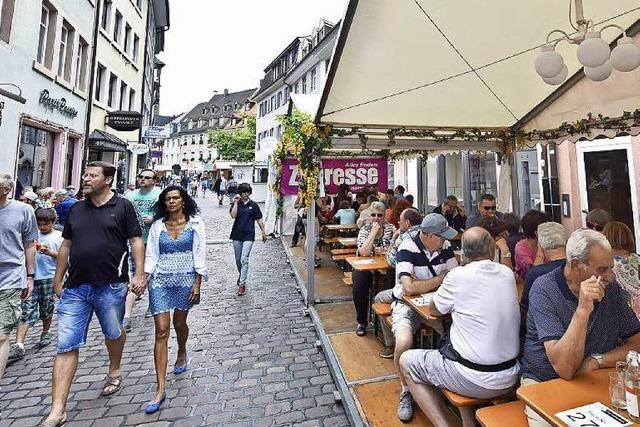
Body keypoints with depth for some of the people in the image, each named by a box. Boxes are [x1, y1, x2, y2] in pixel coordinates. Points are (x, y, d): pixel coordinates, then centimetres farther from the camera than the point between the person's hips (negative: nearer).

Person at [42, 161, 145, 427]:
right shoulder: (77, 209, 12)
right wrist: (58, 280, 15)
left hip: (111, 286, -4)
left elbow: (136, 241, -6)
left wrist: (139, 275, -13)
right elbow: (66, 246, 16)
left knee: (114, 333, 16)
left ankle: (114, 372, 43)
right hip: (75, 287, 4)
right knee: (66, 346, 3)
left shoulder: (123, 207, -3)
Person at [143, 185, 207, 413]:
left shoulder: (195, 223, -2)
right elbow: (151, 256, 6)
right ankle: (161, 389, 3)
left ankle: (182, 354, 49)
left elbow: (200, 254, -3)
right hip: (160, 281, 1)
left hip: (185, 279, -1)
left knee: (179, 324, 15)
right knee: (161, 331, -3)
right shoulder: (157, 226, 5)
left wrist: (197, 283, -7)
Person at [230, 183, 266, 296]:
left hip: (248, 235, -2)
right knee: (238, 259, 15)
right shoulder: (235, 204, 3)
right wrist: (236, 202, -14)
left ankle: (242, 284, -7)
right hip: (237, 235, 3)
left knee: (244, 259, -10)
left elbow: (259, 219, 5)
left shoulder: (253, 205, 1)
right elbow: (233, 215, -14)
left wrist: (263, 232, 4)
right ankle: (241, 275, 41)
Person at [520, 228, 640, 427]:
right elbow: (565, 369, -26)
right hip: (544, 383, -5)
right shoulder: (544, 290, -20)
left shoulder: (611, 288, -1)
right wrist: (583, 310, -33)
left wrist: (596, 361, -13)